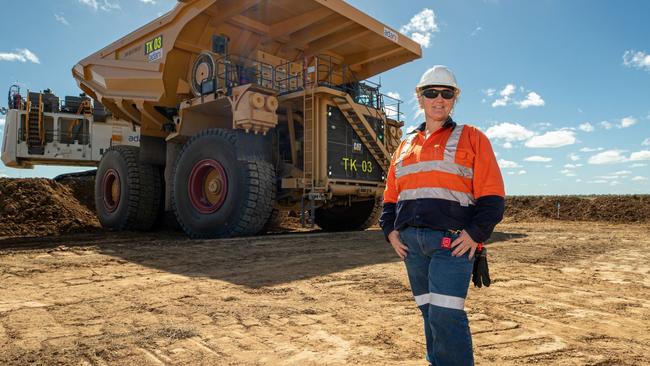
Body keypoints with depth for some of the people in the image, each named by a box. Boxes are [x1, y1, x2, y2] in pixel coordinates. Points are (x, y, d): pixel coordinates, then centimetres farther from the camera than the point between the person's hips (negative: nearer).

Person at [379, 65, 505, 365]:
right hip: (411, 242, 5)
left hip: (453, 241, -5)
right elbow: (391, 195, 18)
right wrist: (390, 230, 4)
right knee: (429, 313, 14)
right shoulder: (406, 146, 17)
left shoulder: (471, 138, 4)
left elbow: (492, 195, -3)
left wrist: (475, 234, -14)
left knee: (446, 316, -11)